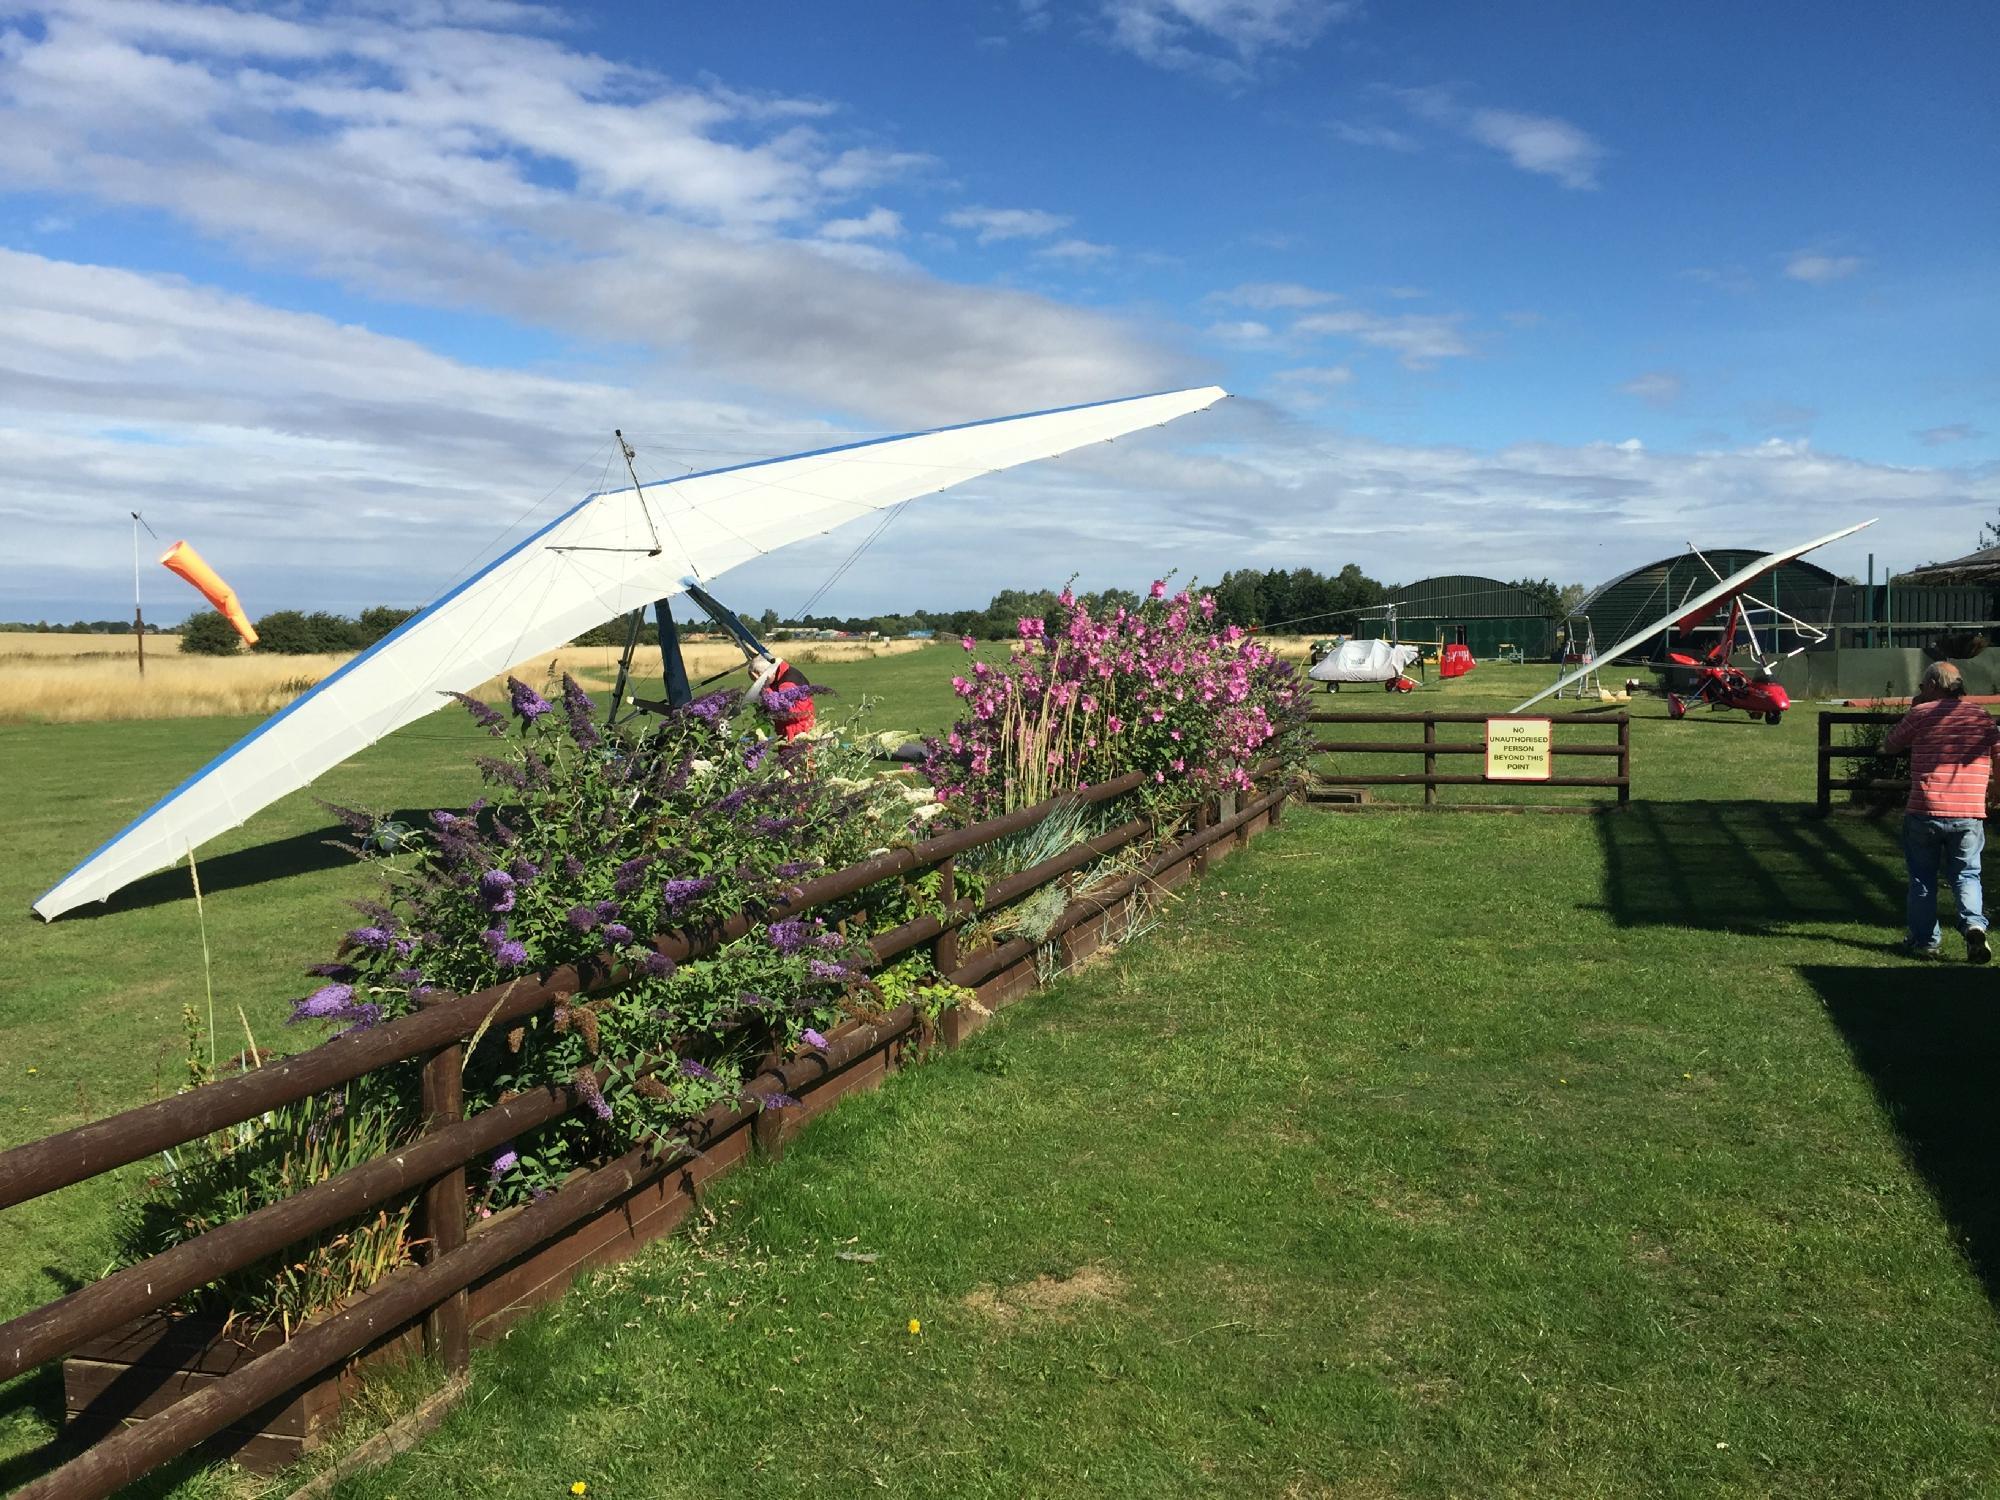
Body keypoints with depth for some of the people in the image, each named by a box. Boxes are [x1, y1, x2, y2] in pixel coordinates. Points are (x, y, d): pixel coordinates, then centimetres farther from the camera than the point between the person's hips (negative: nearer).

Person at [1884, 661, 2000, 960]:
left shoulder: (1921, 713, -1)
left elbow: (1889, 746, 10)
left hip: (1924, 812, -2)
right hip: (1969, 814, 2)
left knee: (1922, 877, 11)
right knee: (1966, 874, 13)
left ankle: (1925, 941, 12)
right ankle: (1974, 923, -11)